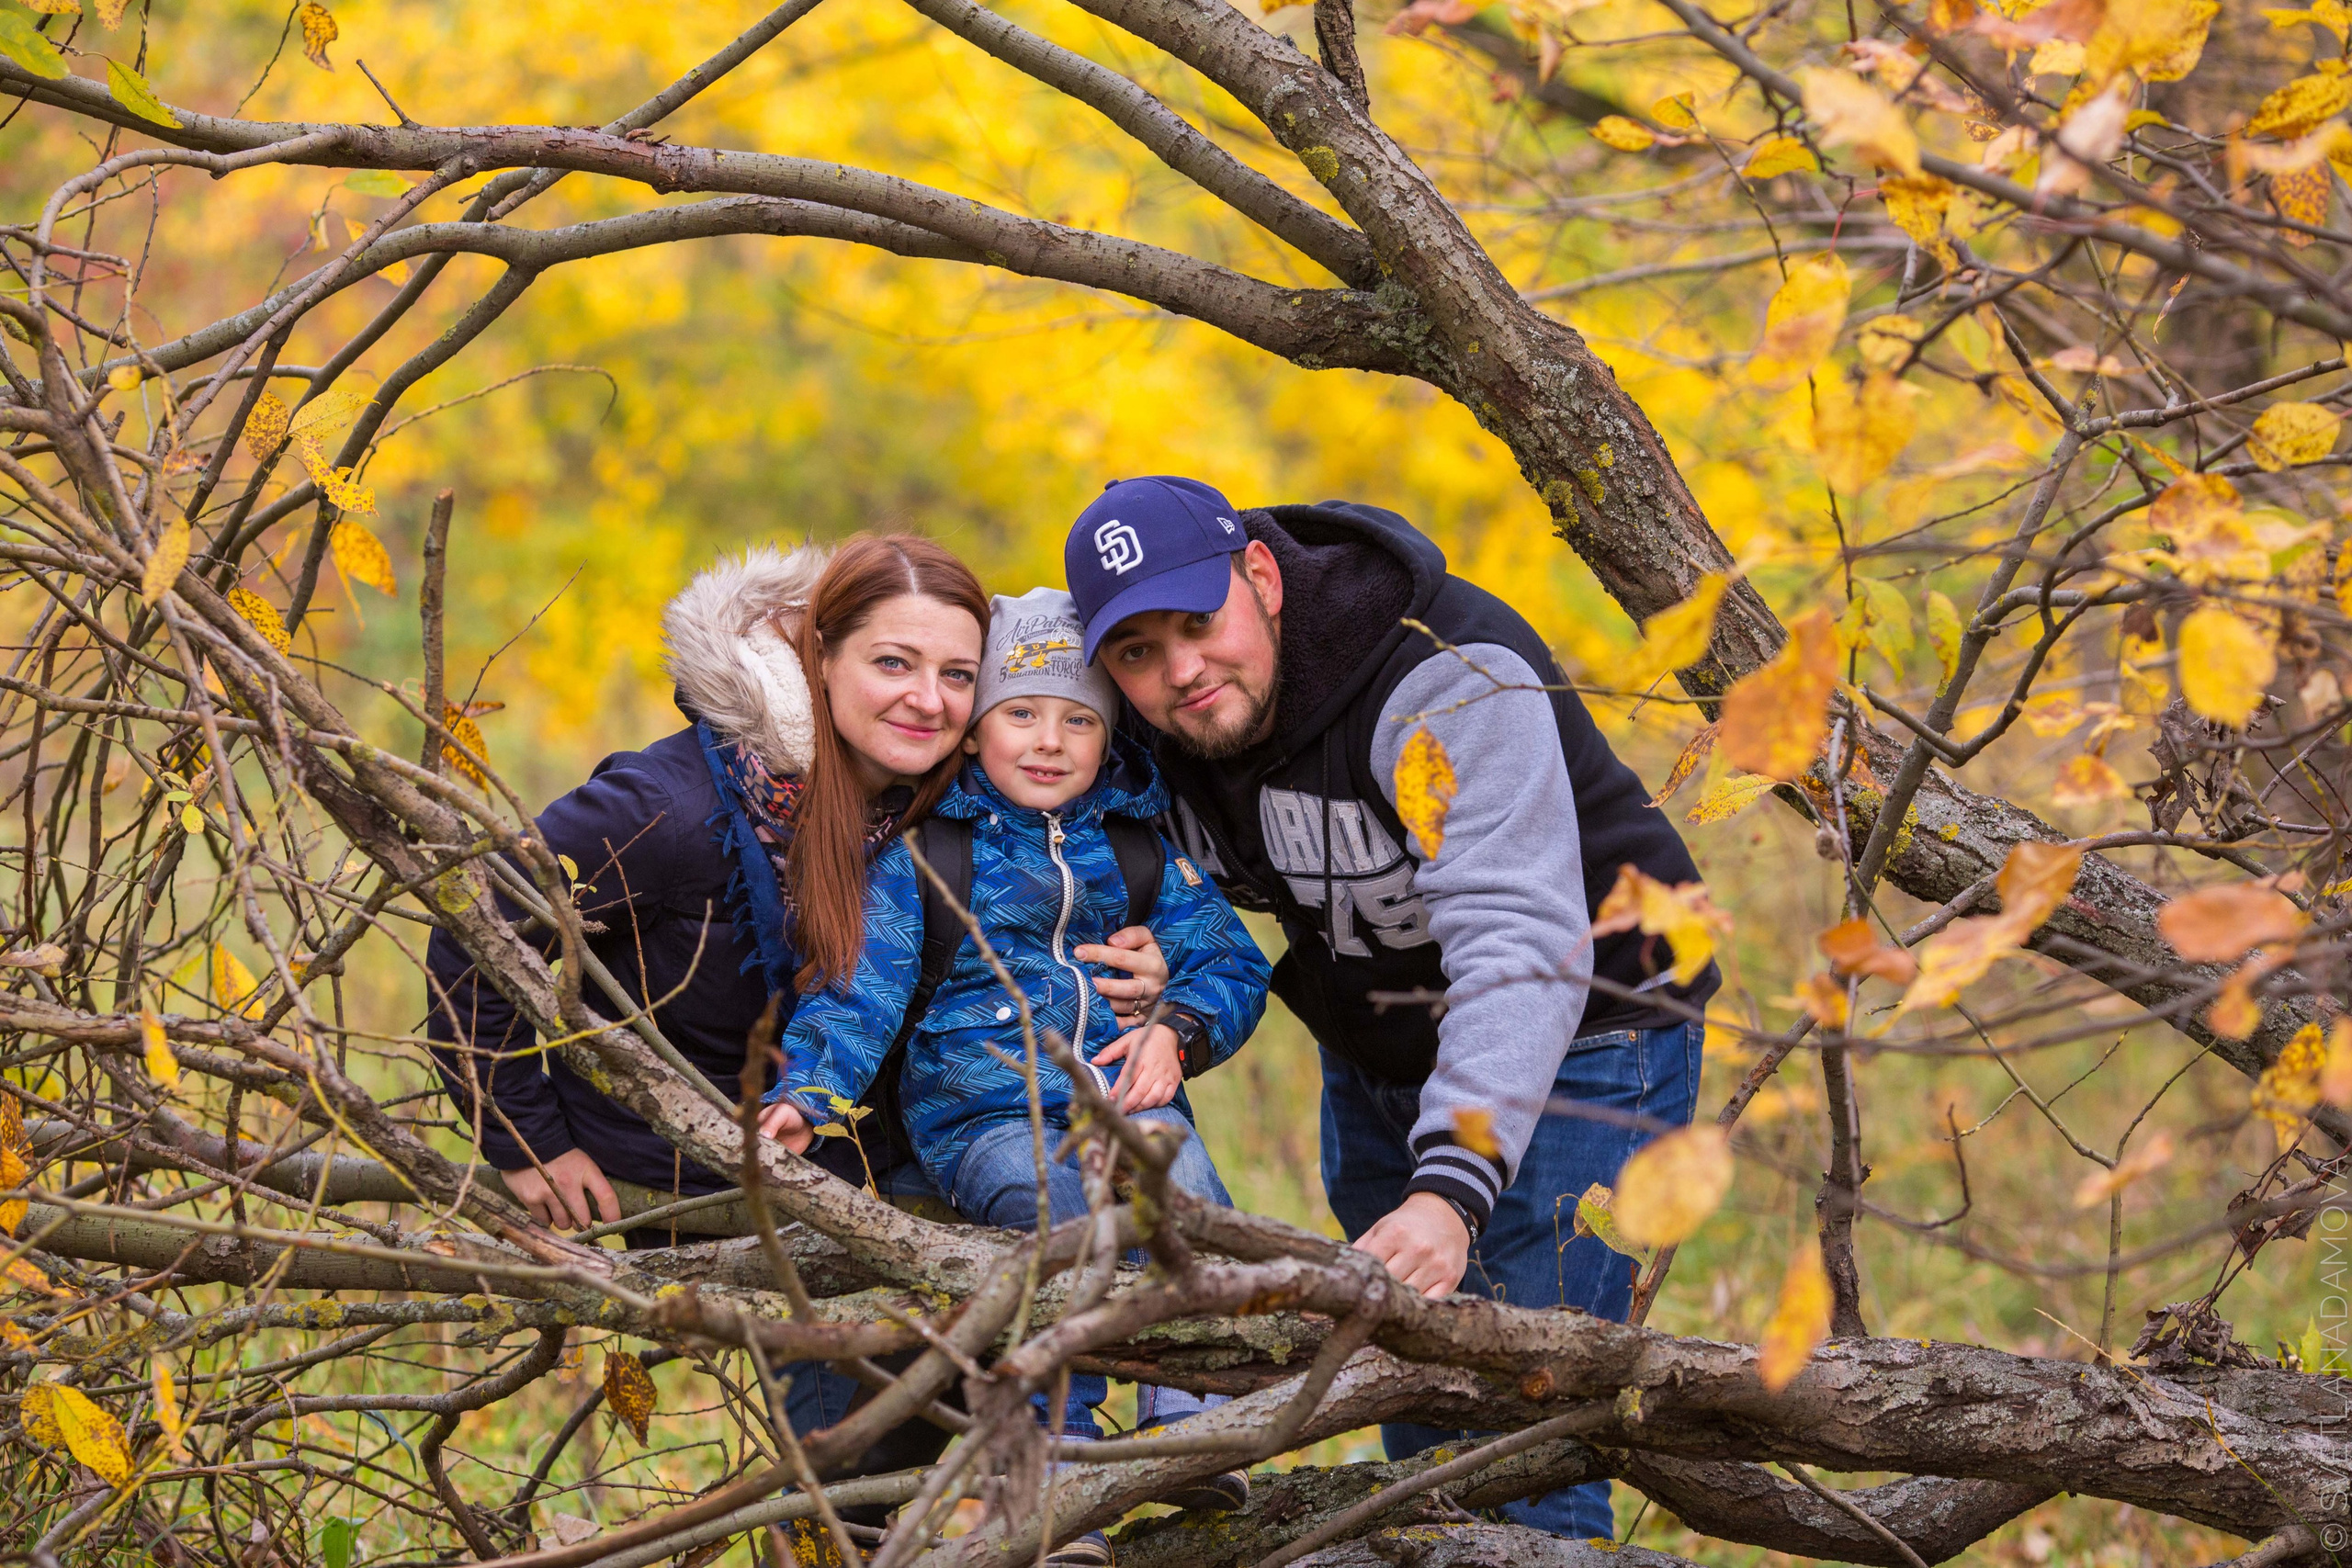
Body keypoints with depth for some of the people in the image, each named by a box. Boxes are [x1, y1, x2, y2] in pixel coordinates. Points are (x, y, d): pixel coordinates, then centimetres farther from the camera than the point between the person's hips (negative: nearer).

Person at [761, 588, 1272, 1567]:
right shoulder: (921, 857, 8)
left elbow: (1231, 966, 15)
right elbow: (860, 986, 1)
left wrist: (1178, 1030, -7)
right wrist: (804, 1093, -15)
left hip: (1126, 1094, 2)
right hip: (983, 1113, -2)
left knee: (1175, 1166, -33)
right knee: (1055, 1205, -35)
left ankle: (1190, 1419, -31)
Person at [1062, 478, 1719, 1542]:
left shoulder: (1451, 682, -32)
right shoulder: (1158, 732, -10)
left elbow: (1518, 948, -42)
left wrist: (1452, 1188, -54)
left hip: (1577, 1047, -7)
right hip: (1375, 1057, 7)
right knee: (1414, 1407, 13)